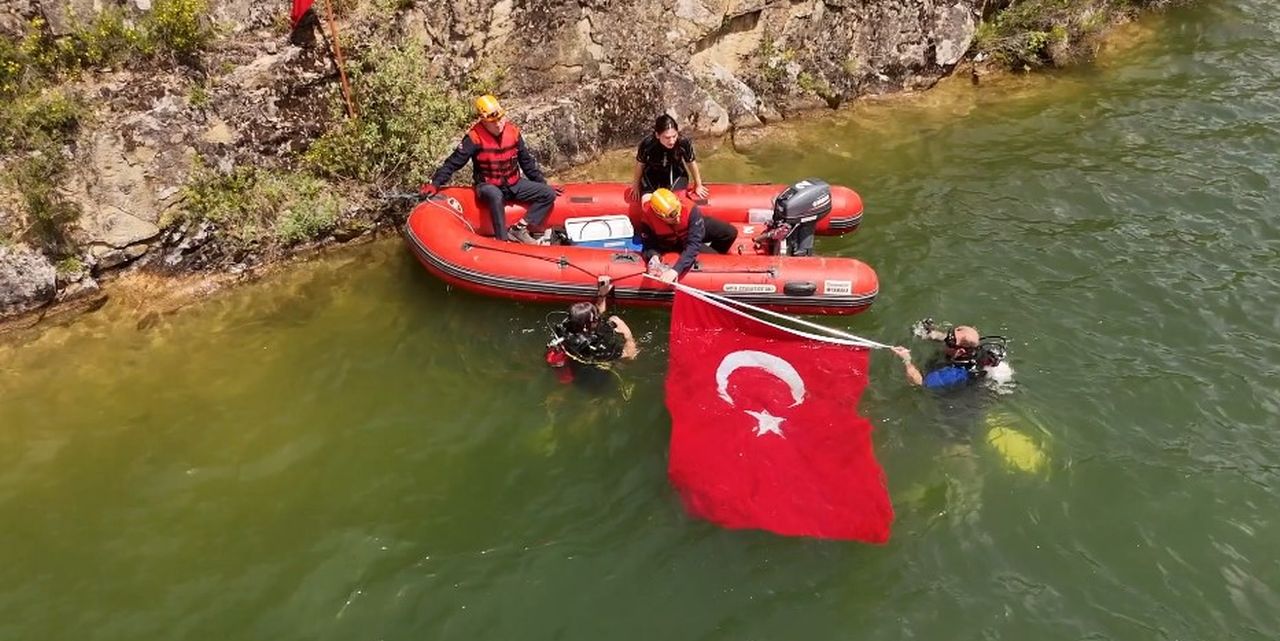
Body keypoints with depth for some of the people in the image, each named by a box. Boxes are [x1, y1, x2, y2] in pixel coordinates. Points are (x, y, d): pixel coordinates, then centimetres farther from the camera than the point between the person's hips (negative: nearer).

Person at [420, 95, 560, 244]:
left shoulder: (513, 131, -3)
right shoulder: (475, 137, -16)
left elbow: (527, 161, 8)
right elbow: (453, 163, -12)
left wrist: (543, 184, 10)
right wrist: (435, 183, -21)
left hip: (514, 184, 5)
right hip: (489, 186, -5)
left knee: (549, 194, -11)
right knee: (495, 195, -42)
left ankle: (520, 228, -16)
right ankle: (503, 239, -33)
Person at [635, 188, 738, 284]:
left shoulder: (691, 210, -42)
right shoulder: (647, 218, -37)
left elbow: (693, 243, -44)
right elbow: (648, 244, -23)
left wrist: (675, 270, -54)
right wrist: (653, 256, -48)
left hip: (694, 227, 1)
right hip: (673, 242, -1)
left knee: (730, 233, -10)